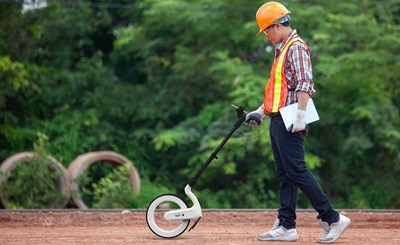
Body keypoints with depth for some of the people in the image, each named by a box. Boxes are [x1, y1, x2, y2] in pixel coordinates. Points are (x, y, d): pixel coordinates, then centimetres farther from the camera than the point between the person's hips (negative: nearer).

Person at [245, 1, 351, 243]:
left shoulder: (296, 48, -10)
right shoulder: (282, 50, 20)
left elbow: (305, 84, -20)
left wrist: (301, 115, -26)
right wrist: (261, 111, 25)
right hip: (278, 121, 10)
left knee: (296, 171, -13)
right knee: (285, 174, 9)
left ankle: (332, 219, -12)